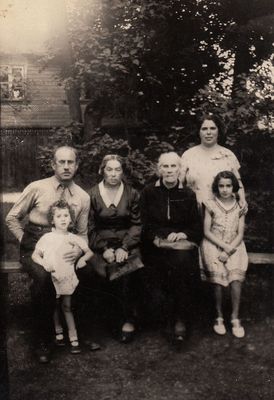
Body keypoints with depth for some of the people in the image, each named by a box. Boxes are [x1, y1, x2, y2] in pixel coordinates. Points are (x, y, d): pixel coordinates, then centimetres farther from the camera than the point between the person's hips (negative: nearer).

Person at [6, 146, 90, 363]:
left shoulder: (83, 197, 6)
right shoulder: (37, 188, -2)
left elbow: (82, 233, 13)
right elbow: (12, 218, 5)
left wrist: (78, 249, -7)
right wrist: (27, 242, -4)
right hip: (35, 247, -3)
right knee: (45, 277, -32)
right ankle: (43, 340, -15)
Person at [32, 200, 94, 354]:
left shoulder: (73, 238, 1)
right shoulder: (46, 238, 0)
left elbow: (90, 251, 7)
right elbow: (35, 255, 4)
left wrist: (83, 258, -13)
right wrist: (44, 263, -13)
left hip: (67, 277, 0)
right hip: (51, 278, 1)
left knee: (67, 307, 1)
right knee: (55, 307, 12)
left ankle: (74, 339, 5)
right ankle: (58, 332, 30)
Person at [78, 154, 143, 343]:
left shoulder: (132, 194, 8)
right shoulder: (92, 195, 5)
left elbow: (136, 225, 4)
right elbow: (90, 228, 3)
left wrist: (125, 248, -11)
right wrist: (104, 249, -11)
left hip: (126, 244, 0)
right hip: (101, 246, 0)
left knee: (129, 270, -28)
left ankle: (129, 320, -16)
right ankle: (119, 313, -8)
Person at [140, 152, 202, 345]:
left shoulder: (188, 194, 10)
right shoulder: (149, 192, 9)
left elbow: (197, 228, 11)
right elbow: (145, 226, 4)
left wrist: (183, 234, -9)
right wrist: (166, 235, -9)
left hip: (183, 244, 0)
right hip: (156, 246, 0)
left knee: (182, 261, -31)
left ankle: (181, 320, -22)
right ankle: (175, 315, -7)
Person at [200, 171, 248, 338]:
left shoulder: (239, 207, 6)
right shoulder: (211, 205, 2)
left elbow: (240, 234, 2)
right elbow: (207, 231, -1)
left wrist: (229, 250, -12)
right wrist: (224, 246, -11)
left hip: (234, 246, 1)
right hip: (214, 245, -1)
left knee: (236, 277, -21)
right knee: (218, 276, -21)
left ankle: (235, 318, -9)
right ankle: (219, 317, -5)